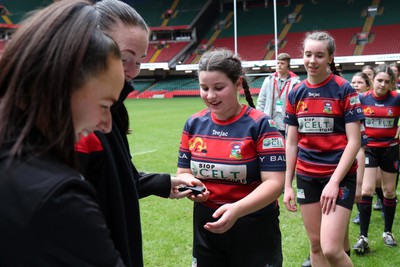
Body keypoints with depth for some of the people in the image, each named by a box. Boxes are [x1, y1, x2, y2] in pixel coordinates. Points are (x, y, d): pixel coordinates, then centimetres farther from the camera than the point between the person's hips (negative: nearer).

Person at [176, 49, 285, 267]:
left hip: (254, 229, -4)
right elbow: (183, 172, 8)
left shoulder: (261, 124, -12)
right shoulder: (194, 124, 1)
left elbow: (274, 183, -18)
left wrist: (237, 209, -32)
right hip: (206, 227, 4)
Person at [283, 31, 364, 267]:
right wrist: (287, 185, 6)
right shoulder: (296, 94, 5)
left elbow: (354, 141, -11)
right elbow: (292, 142, 9)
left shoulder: (344, 90, -8)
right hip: (307, 177, 5)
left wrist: (334, 181, -17)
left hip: (339, 176, -5)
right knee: (316, 245, 12)